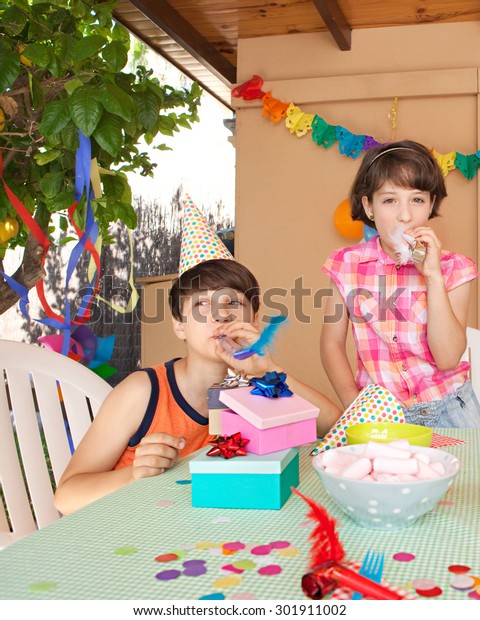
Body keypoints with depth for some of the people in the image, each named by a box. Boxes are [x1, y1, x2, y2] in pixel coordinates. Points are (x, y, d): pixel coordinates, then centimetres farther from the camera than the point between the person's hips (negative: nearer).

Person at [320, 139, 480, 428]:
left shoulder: (452, 268, -3)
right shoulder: (347, 265, -2)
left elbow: (448, 358, -12)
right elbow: (332, 342, 4)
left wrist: (433, 276, -17)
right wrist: (354, 404, -9)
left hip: (446, 408, 0)